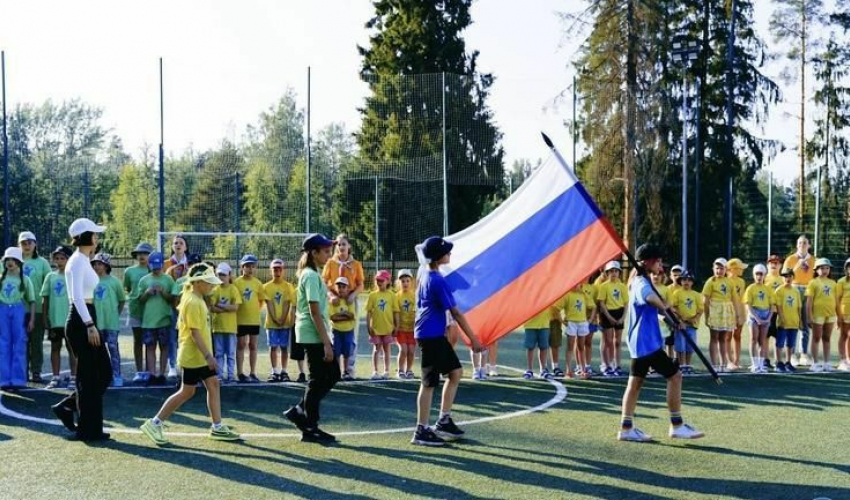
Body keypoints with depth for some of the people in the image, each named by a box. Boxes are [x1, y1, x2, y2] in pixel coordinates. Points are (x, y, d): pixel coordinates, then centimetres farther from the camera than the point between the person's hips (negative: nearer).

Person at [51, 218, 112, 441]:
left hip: (87, 320, 10)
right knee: (89, 377, -2)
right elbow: (77, 296, -22)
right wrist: (90, 326, -27)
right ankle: (88, 429, 6)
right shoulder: (78, 261, -13)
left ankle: (68, 407, 19)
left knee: (104, 373, 11)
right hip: (81, 322, -10)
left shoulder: (84, 261, 16)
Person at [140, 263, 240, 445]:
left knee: (213, 385, 9)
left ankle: (217, 427, 13)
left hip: (201, 355, 10)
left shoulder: (197, 299, 11)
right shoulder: (193, 302, -19)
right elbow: (195, 332, -23)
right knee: (187, 392, -4)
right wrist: (208, 355, -25)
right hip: (194, 355, -10)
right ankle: (155, 424, 3)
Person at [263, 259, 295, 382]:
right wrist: (275, 319, -12)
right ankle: (274, 372, 6)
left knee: (284, 347, 2)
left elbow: (287, 304, -2)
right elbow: (269, 304, -3)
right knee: (273, 347, 1)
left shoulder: (288, 286, 3)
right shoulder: (267, 287, 3)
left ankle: (283, 372, 7)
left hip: (285, 322, 0)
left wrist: (283, 319, -11)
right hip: (271, 323, 0)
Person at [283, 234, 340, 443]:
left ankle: (300, 412, 18)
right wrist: (326, 342, -21)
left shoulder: (311, 274, 14)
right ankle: (310, 428, 6)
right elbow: (315, 311, -20)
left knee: (332, 374, 13)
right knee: (318, 379, -2)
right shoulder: (312, 276, -15)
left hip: (316, 335, 10)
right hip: (313, 335, -10)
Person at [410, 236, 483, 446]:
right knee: (430, 382, -4)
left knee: (455, 372, 15)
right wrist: (473, 339, -15)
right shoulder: (437, 281, -21)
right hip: (431, 335, -10)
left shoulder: (424, 270, 4)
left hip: (437, 334, 10)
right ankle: (421, 431, 2)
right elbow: (456, 313, -19)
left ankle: (444, 421, 20)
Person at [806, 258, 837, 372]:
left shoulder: (833, 283, 11)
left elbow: (836, 300, 13)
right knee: (816, 338, 3)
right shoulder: (813, 283, -2)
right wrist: (809, 316, -10)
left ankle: (826, 363, 18)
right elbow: (809, 301, -5)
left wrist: (839, 315, 10)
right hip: (818, 314, -4)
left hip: (830, 314, 4)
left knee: (827, 338, 11)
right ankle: (815, 363, 7)